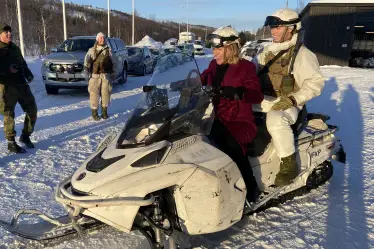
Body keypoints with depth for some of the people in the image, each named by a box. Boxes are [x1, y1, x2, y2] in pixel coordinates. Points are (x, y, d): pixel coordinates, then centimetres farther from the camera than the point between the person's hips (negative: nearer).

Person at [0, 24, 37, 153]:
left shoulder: (15, 48, 16)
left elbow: (23, 63, 24)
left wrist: (28, 74, 7)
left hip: (21, 84, 7)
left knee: (32, 110, 8)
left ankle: (25, 136, 24)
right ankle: (11, 143, 9)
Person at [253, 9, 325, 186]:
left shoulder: (302, 54, -7)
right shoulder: (268, 51, 14)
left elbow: (316, 82, -12)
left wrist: (293, 99, -24)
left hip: (285, 104, -7)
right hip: (261, 100, 7)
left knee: (275, 120, -39)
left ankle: (289, 165, -24)